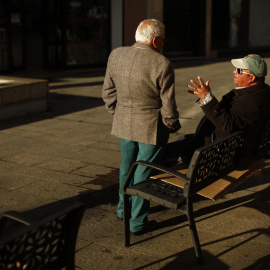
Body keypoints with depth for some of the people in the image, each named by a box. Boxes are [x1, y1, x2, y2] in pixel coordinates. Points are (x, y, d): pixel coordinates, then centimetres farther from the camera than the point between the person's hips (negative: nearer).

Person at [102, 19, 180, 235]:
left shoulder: (116, 56, -3)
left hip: (124, 123, 5)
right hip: (151, 127, -5)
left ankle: (123, 209, 40)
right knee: (143, 173, 6)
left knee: (127, 167, 23)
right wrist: (173, 125, 4)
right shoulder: (162, 64, -19)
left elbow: (108, 91, 6)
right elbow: (167, 103, -13)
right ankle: (137, 222, 18)